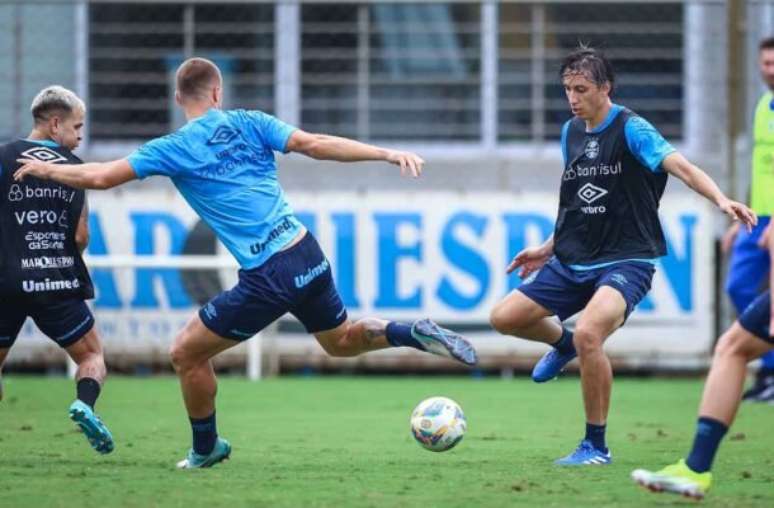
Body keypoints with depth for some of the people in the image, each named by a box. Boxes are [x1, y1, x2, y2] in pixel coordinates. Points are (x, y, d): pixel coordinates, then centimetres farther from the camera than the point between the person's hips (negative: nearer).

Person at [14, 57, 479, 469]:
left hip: (266, 279, -5)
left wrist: (47, 170, 17)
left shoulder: (173, 149, -1)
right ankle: (416, 335, 7)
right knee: (341, 340, 30)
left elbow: (101, 176, -1)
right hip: (308, 256, 5)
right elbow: (316, 145, -3)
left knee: (187, 353, 13)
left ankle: (206, 449, 25)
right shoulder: (249, 124, 8)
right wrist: (389, 154, -5)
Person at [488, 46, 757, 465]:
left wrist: (721, 200, -43)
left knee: (588, 334, -31)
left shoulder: (631, 129, -13)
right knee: (504, 317, 0)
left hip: (625, 261, -7)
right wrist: (549, 248, 21)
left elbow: (679, 166, -27)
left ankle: (596, 446, -15)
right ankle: (562, 343, 34)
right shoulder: (571, 131, 10)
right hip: (572, 261, 7)